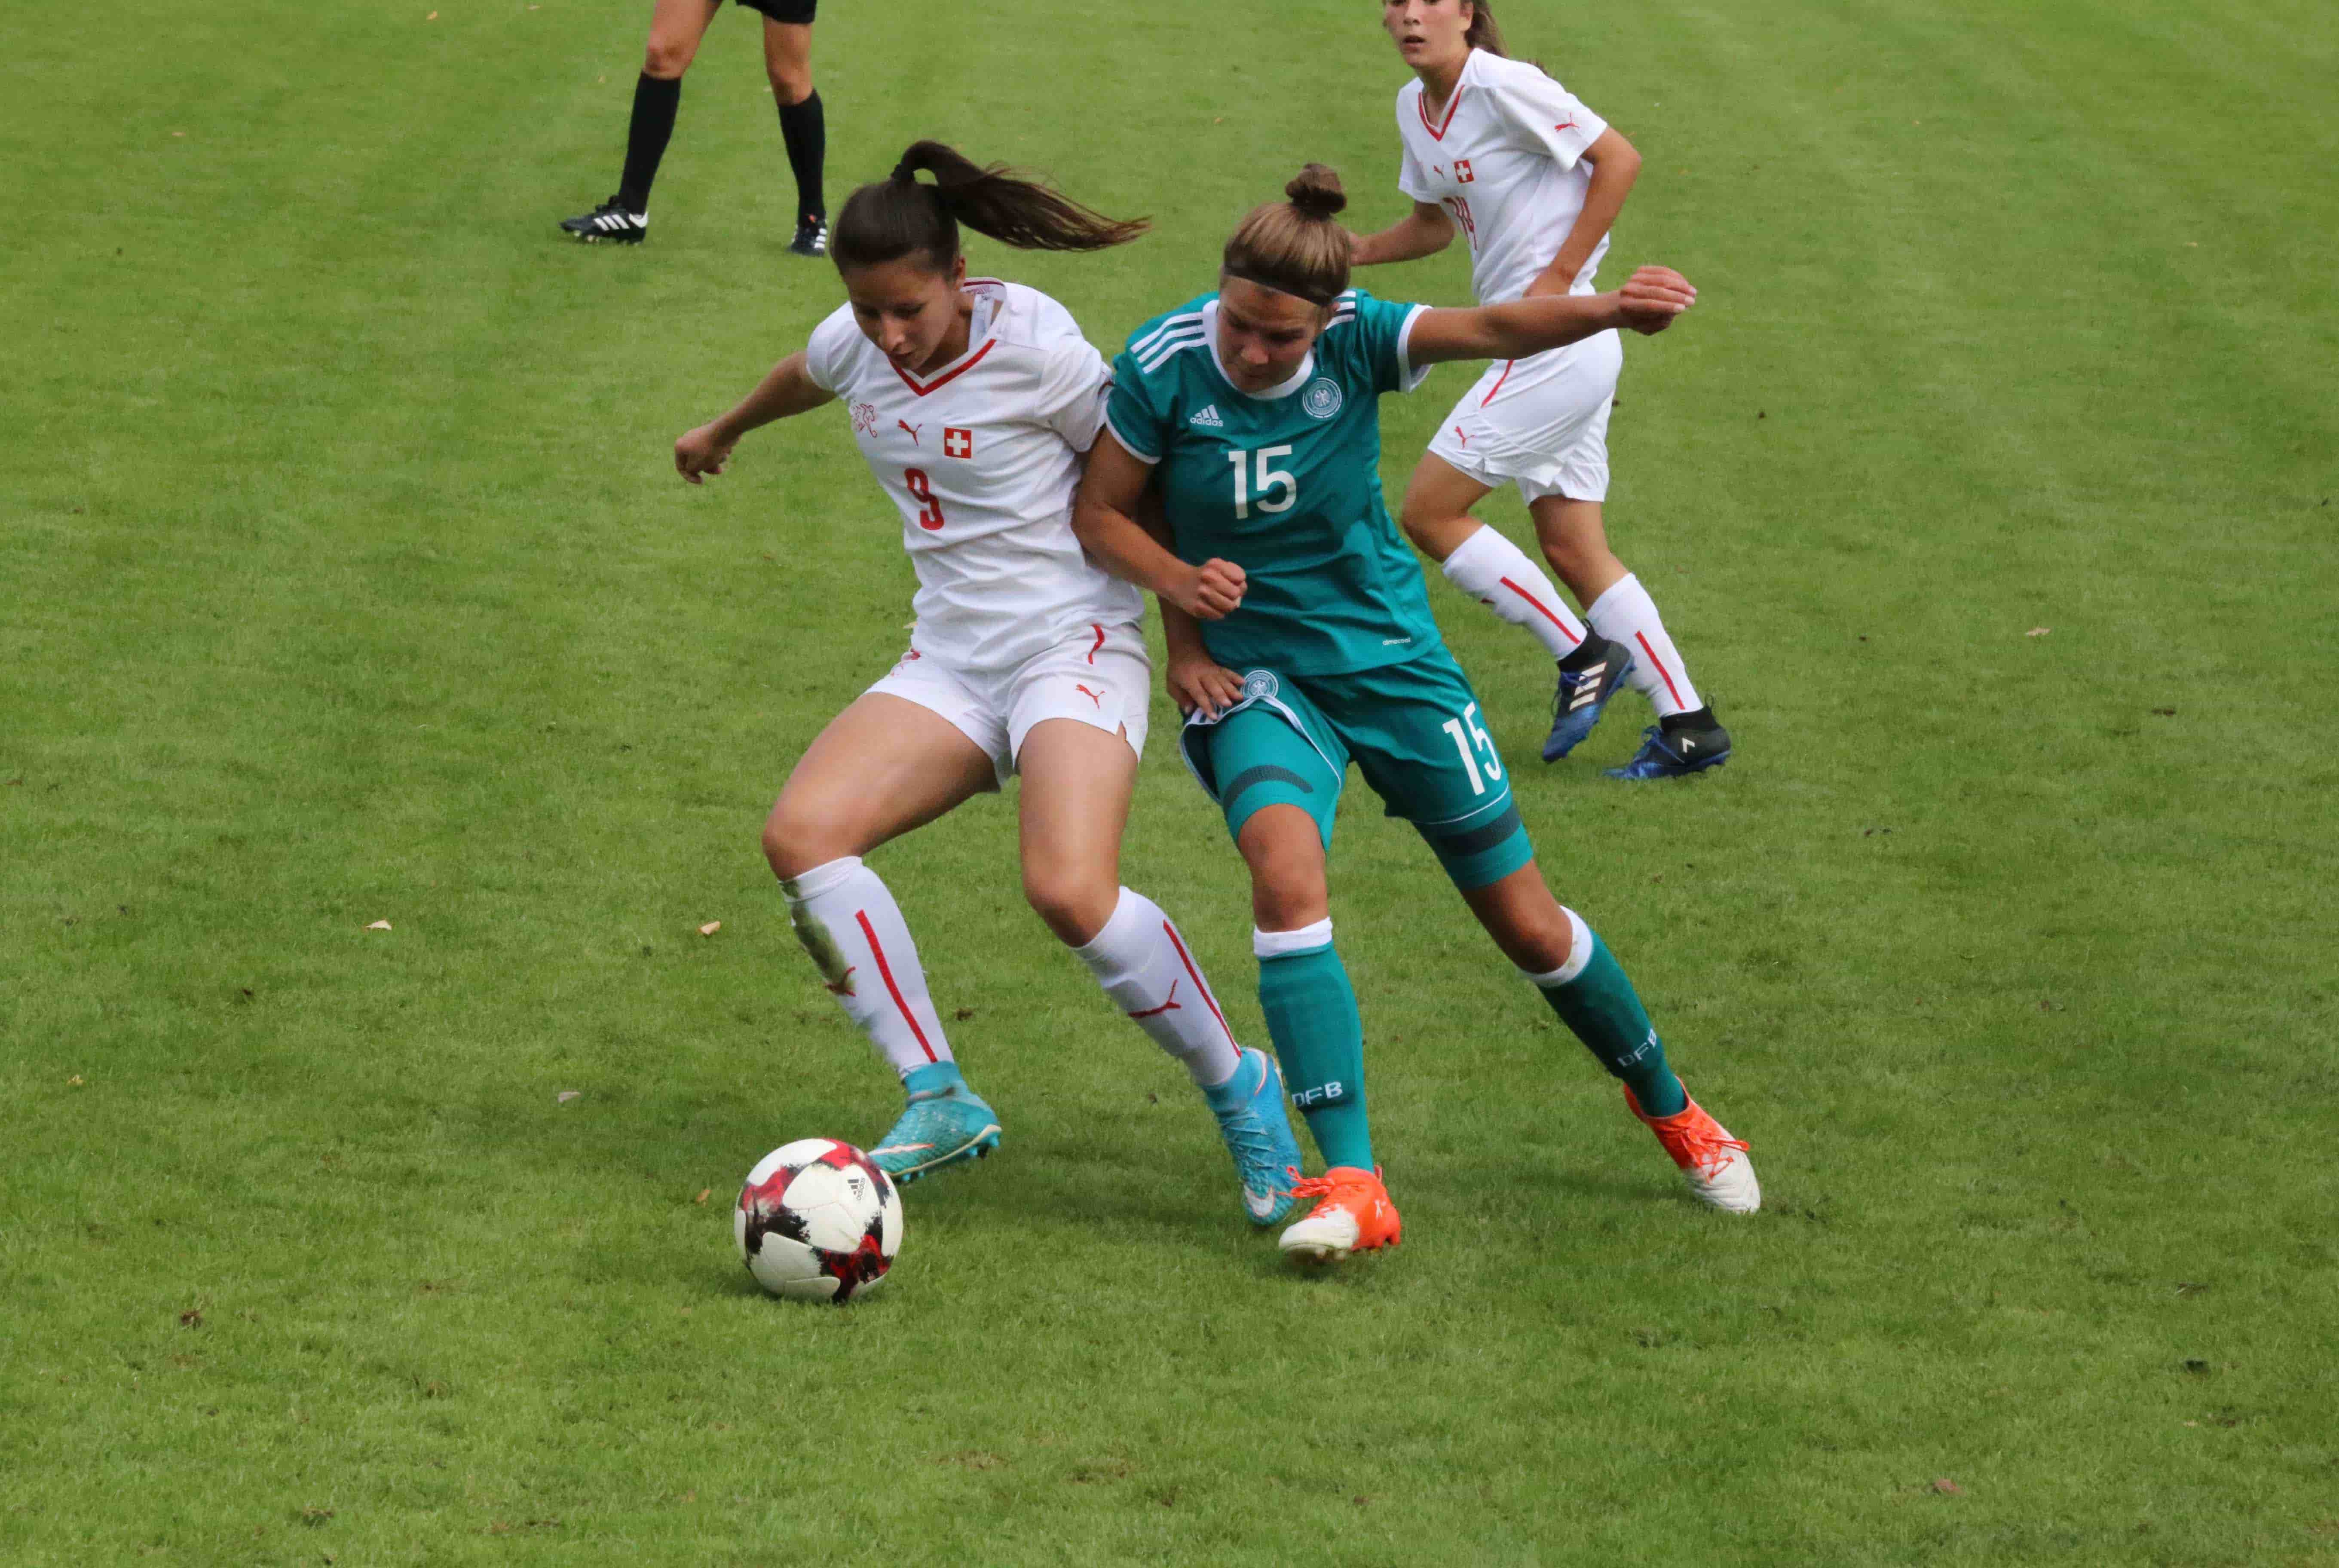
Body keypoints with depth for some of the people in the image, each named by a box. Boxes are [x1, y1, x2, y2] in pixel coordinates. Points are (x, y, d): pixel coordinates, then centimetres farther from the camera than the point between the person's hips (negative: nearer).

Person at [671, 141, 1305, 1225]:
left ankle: (1238, 1088, -3)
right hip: (951, 661, 7)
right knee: (801, 834, -17)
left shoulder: (1032, 352, -16)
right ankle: (940, 1102, -11)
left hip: (1073, 644, -7)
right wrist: (724, 432, 47)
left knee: (1070, 893, -28)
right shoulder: (855, 346, 2)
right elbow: (806, 376, 28)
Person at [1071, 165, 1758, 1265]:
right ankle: (1351, 1185, -30)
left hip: (1390, 658, 1)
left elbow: (1492, 329, -35)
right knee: (1285, 867, -31)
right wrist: (1177, 585, -24)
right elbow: (1100, 513, -4)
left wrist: (1609, 310, -55)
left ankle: (1668, 1105, 35)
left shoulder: (1358, 342, -17)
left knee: (1527, 923, 7)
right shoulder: (1164, 366, -17)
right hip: (1255, 669, -1)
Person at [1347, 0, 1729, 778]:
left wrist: (1562, 275, -15)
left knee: (1429, 510, -7)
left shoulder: (1502, 86, -15)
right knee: (1574, 552, 11)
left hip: (1559, 342, -9)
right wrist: (1352, 251, 8)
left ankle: (1582, 657, 1)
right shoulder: (1416, 107, 11)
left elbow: (1618, 158, -14)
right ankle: (1688, 726, 13)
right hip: (1531, 350, 9)